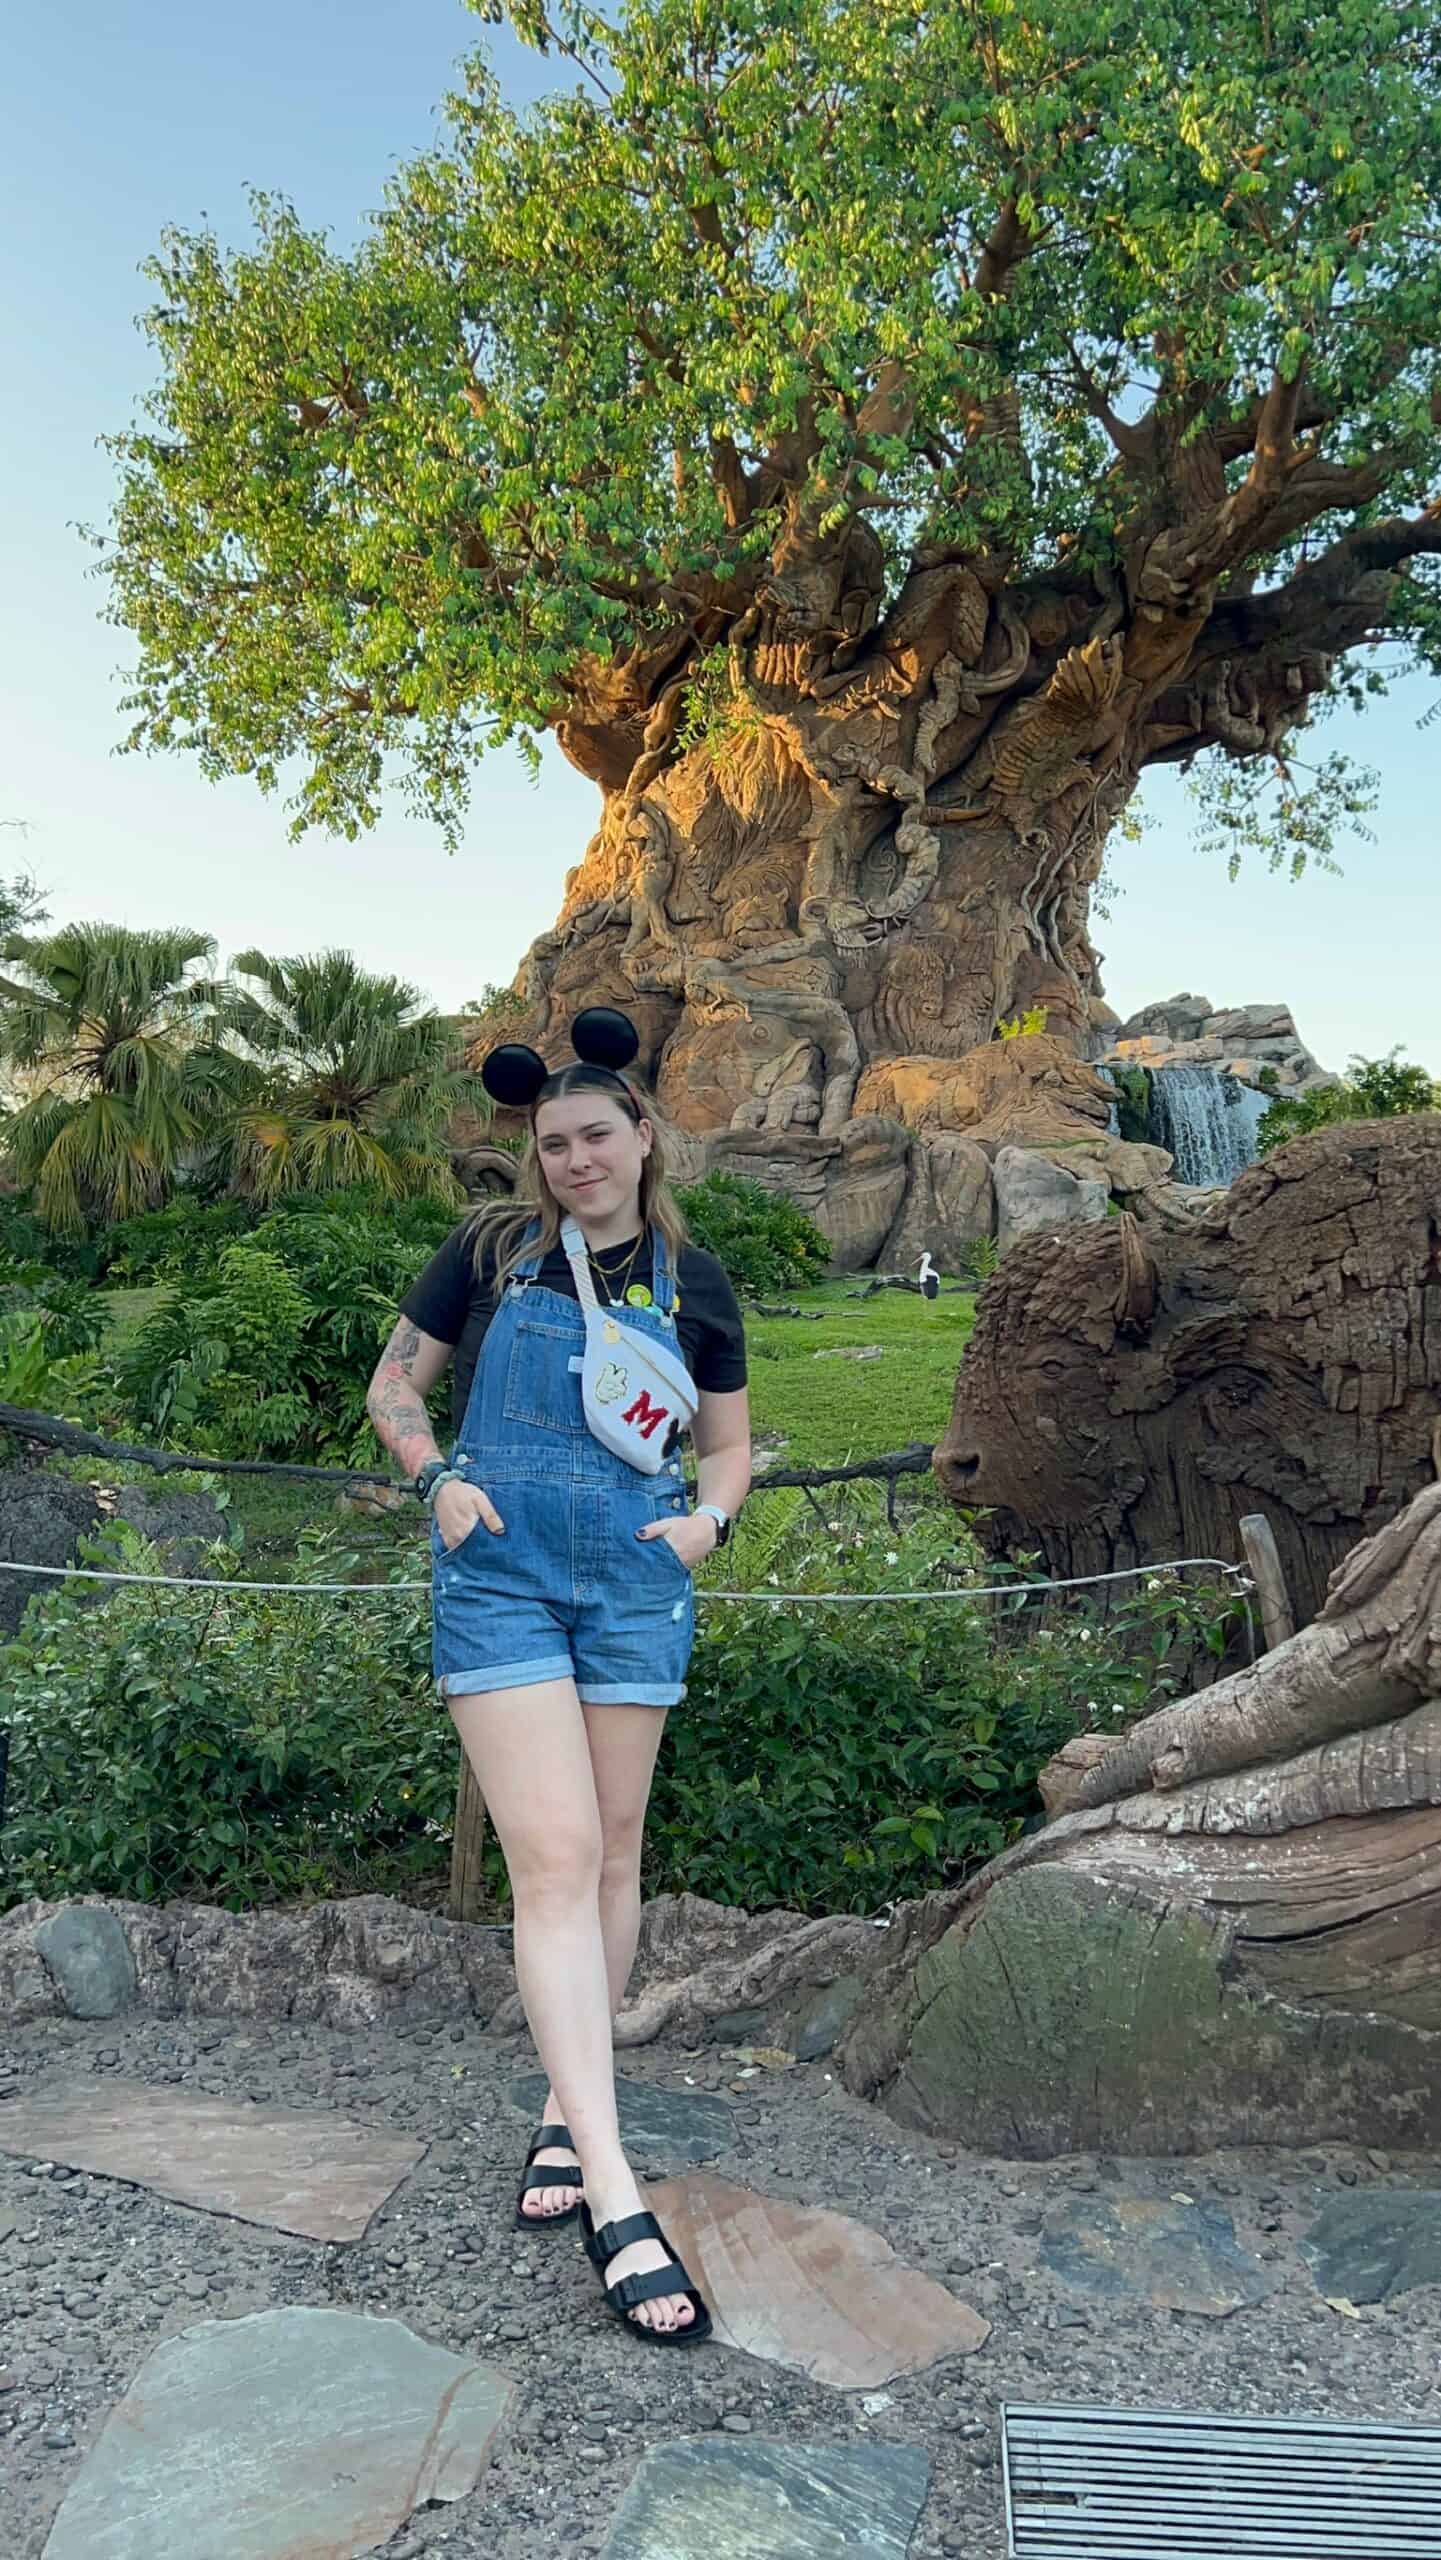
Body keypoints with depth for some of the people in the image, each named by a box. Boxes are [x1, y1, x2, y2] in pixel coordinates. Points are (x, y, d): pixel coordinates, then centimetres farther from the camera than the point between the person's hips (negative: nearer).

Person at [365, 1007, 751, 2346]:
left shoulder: (691, 1279, 6)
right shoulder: (491, 1248, 1)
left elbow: (730, 1440, 14)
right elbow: (393, 1382, 9)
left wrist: (709, 1519, -5)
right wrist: (441, 1478, -8)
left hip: (635, 1582, 3)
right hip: (498, 1574, -2)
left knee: (611, 1856, 11)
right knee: (554, 1859, -10)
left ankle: (565, 2112, 31)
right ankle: (615, 2195, -6)